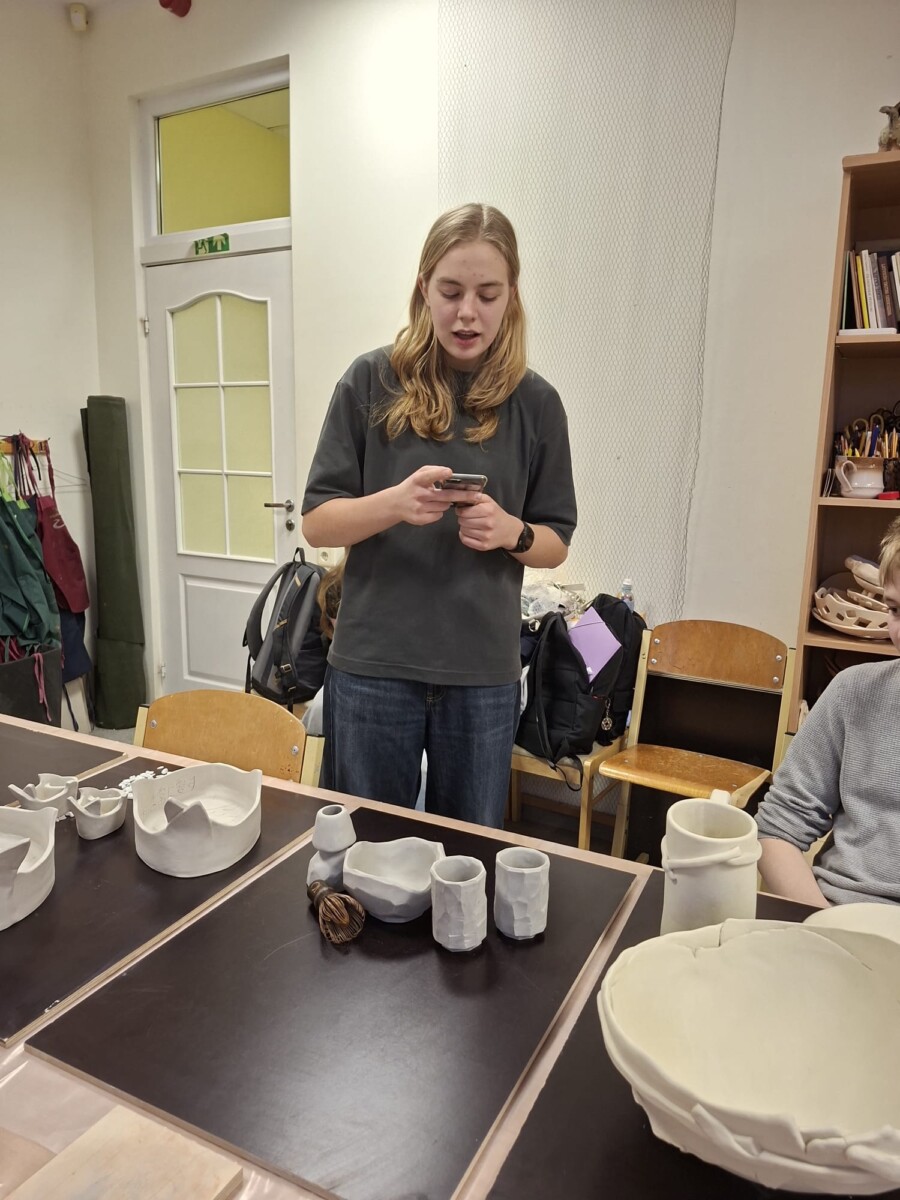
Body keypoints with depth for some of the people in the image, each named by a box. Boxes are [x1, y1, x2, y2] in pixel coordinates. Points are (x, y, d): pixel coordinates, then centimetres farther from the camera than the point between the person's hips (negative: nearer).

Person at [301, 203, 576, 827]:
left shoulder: (534, 402, 0)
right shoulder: (373, 381, -3)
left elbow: (556, 543, 6)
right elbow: (317, 522, -3)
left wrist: (509, 531, -16)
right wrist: (394, 504, -22)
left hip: (484, 674, 1)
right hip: (373, 666, -1)